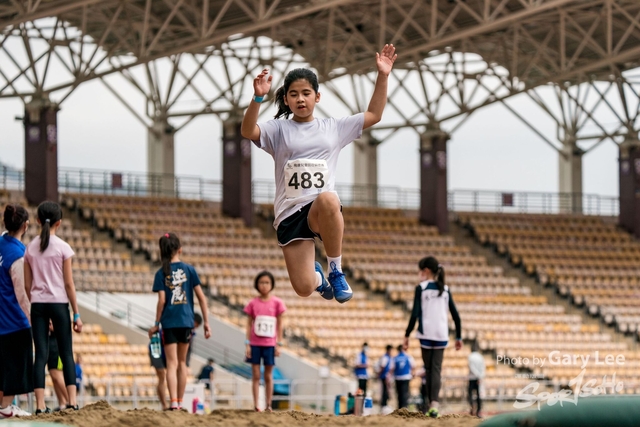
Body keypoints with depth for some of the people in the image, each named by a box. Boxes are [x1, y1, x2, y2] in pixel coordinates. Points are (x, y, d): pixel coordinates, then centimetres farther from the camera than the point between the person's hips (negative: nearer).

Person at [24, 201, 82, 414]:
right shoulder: (62, 247, -5)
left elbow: (27, 284, 6)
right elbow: (69, 283, -5)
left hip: (37, 304, 3)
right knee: (66, 353, 6)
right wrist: (76, 314, -1)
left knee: (41, 354, 2)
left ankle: (40, 404, -5)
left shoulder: (30, 248, 5)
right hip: (59, 303, -3)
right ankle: (72, 401, 1)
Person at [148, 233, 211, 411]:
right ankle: (180, 402, 18)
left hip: (169, 322, -2)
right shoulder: (189, 269, 1)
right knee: (182, 362, 14)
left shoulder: (162, 273, -3)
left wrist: (156, 324, 0)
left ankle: (173, 402, -16)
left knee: (172, 363, -3)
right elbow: (201, 297, 0)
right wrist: (206, 322, 5)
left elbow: (162, 300, -8)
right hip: (186, 321, 2)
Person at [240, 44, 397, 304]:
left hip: (321, 211, 0)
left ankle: (335, 270, -21)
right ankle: (317, 275, 30)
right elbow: (248, 131, -10)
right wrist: (258, 97, -25)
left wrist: (382, 76, 7)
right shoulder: (278, 130, 9)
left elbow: (374, 115, 16)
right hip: (289, 213, 0)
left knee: (328, 200, -41)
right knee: (304, 287, -13)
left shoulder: (334, 129, 15)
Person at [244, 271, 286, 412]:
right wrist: (247, 344, -1)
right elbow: (249, 324, 5)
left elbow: (280, 324, 3)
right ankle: (256, 405, 0)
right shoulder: (253, 303, 2)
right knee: (255, 375, 1)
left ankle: (268, 406, 9)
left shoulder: (277, 303, 0)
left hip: (269, 344, -1)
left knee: (268, 376, 4)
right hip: (255, 344, 1)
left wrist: (279, 344, -1)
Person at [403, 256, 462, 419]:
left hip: (426, 334, -3)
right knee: (436, 369, -2)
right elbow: (455, 315, 8)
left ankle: (431, 404, 4)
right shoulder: (445, 289, 10)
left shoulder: (421, 288, -2)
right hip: (442, 335, 3)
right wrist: (458, 337, 17)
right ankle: (434, 404, -20)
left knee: (429, 369, 8)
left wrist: (407, 335, -4)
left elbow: (415, 314, -9)